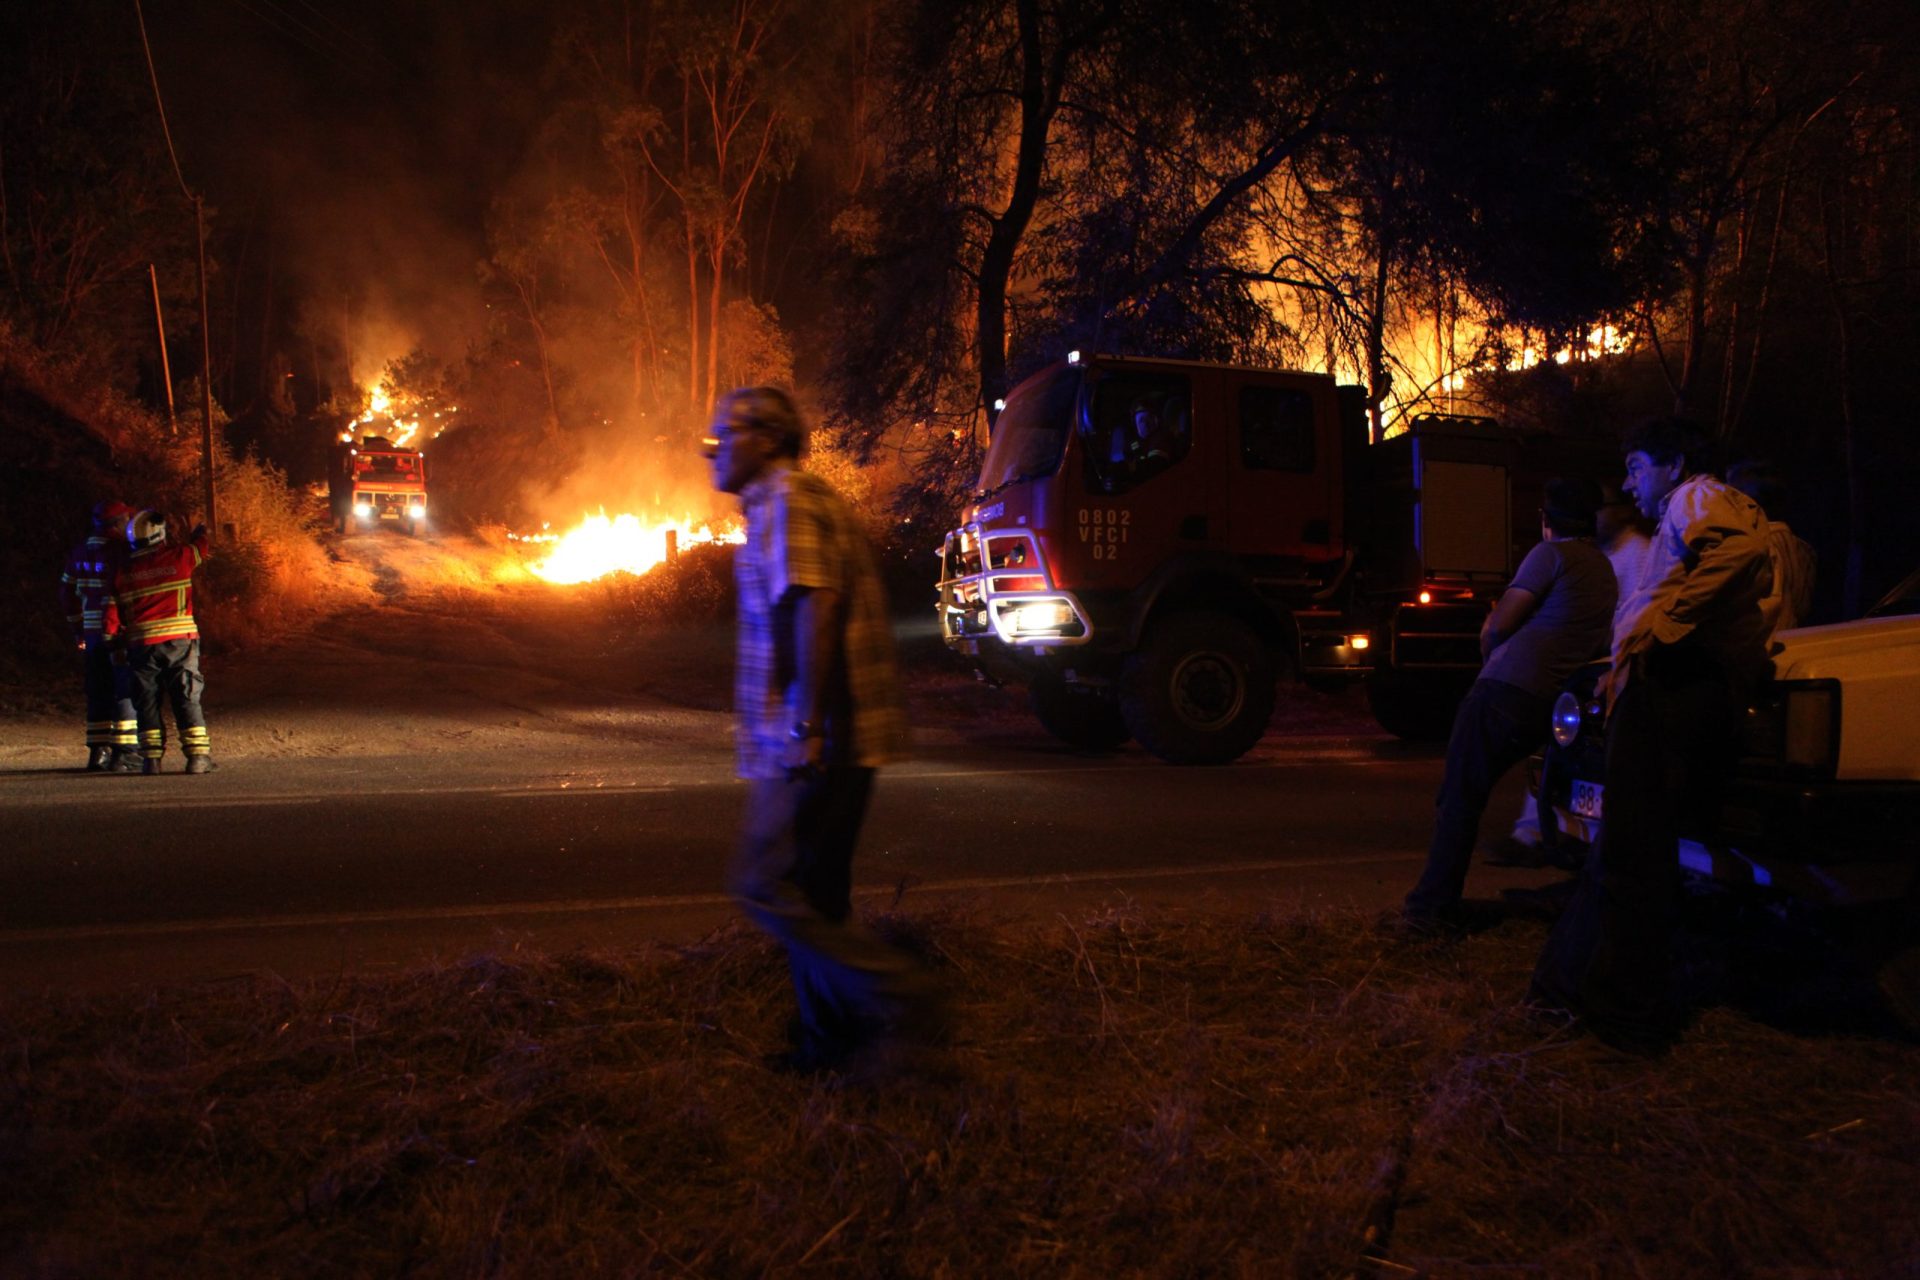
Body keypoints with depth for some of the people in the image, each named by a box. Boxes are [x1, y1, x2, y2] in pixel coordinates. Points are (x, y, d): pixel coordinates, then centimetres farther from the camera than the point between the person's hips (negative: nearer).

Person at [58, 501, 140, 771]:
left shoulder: (79, 553, 11)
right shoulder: (115, 554, -15)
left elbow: (68, 593, 18)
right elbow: (111, 597, -22)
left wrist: (78, 627, 26)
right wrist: (113, 638, -21)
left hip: (92, 633, 8)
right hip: (118, 630, -8)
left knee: (98, 691, 13)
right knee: (126, 692, -2)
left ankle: (98, 751, 16)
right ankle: (125, 751, -4)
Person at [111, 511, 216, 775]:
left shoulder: (123, 569, 4)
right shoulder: (178, 556, -2)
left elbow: (113, 609, 7)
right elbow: (202, 543, 17)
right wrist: (201, 530, 39)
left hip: (141, 644, 2)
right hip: (180, 640, -2)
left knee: (147, 701, 8)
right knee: (187, 698, 1)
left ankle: (151, 757, 4)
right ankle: (198, 755, -3)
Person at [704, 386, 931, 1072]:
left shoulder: (786, 501, -11)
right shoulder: (806, 500, 21)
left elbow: (813, 609, -22)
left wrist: (807, 725, -26)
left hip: (816, 738, -10)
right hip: (833, 740, 10)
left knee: (768, 885, -7)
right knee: (813, 891, 14)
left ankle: (890, 993, -8)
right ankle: (827, 1041, 21)